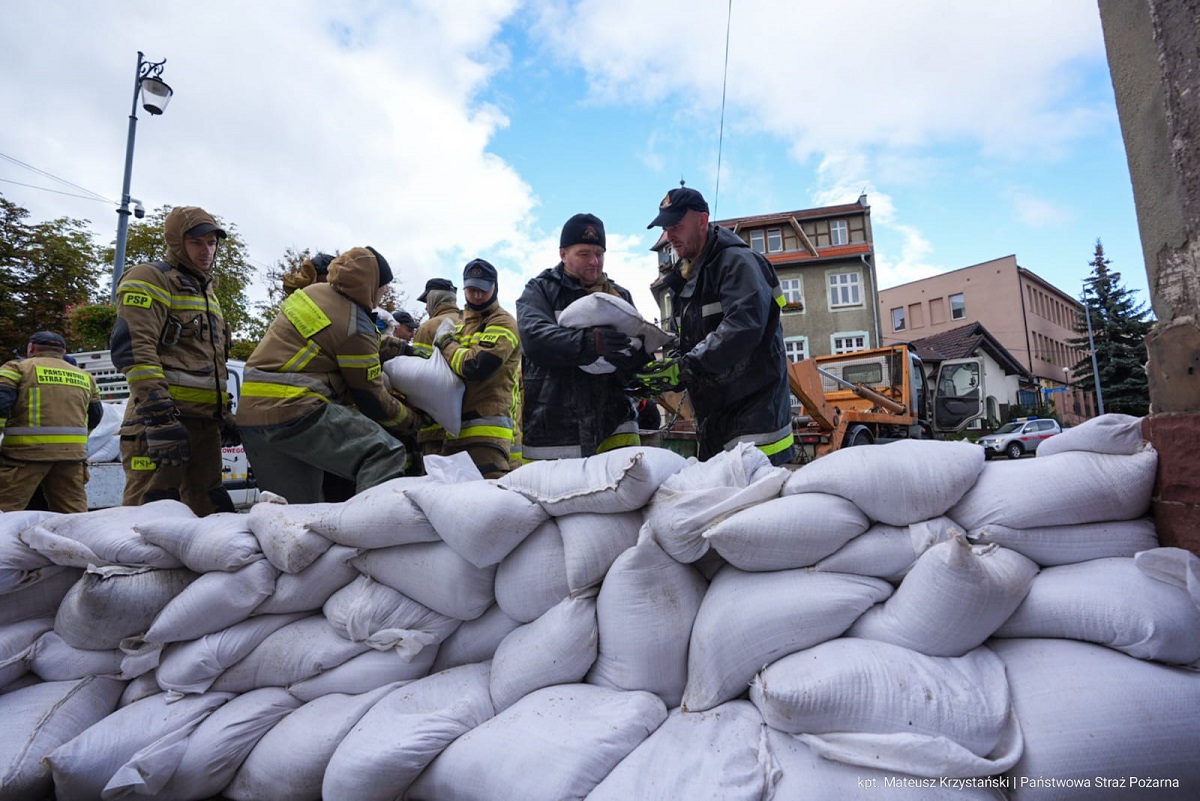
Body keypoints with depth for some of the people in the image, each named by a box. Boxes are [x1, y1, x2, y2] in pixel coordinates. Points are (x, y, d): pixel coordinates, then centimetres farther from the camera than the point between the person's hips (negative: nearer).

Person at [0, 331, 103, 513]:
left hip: (27, 450, -4)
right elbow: (95, 416, 23)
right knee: (74, 514, 8)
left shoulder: (17, 367, 5)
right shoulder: (85, 377, 18)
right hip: (72, 453, 4)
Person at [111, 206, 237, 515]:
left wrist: (223, 414, 21)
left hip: (206, 420, 8)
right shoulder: (149, 280, 0)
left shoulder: (207, 291, 26)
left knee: (212, 510, 9)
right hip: (164, 417, -8)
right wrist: (159, 416, -24)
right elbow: (134, 350, -15)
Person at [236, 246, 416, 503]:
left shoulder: (314, 292, 12)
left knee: (298, 509, 16)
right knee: (385, 452, -19)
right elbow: (371, 399, -3)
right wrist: (409, 418, 12)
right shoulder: (355, 327, -12)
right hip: (293, 412, -10)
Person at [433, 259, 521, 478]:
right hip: (456, 428, 9)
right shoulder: (460, 324, 23)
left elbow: (476, 366, -17)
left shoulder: (503, 323, -4)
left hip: (486, 429, -9)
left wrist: (446, 341, -2)